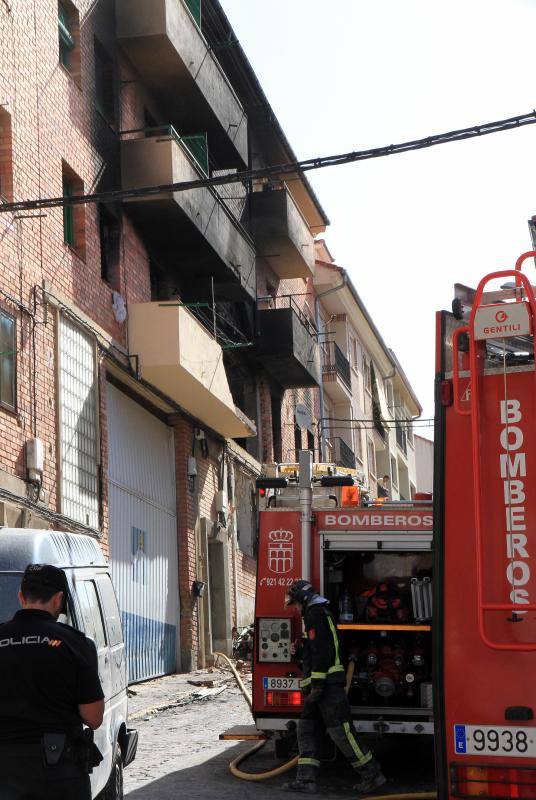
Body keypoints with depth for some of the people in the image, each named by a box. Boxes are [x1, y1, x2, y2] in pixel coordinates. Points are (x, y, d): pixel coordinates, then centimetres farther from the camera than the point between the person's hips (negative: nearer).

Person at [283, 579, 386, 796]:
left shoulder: (316, 614, -10)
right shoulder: (319, 614, 23)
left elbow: (323, 651, -20)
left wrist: (317, 685, -22)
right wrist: (299, 651, 18)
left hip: (326, 683, -11)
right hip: (319, 686, 11)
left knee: (340, 731, -10)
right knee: (307, 730, 7)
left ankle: (372, 775, -6)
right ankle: (306, 780, 5)